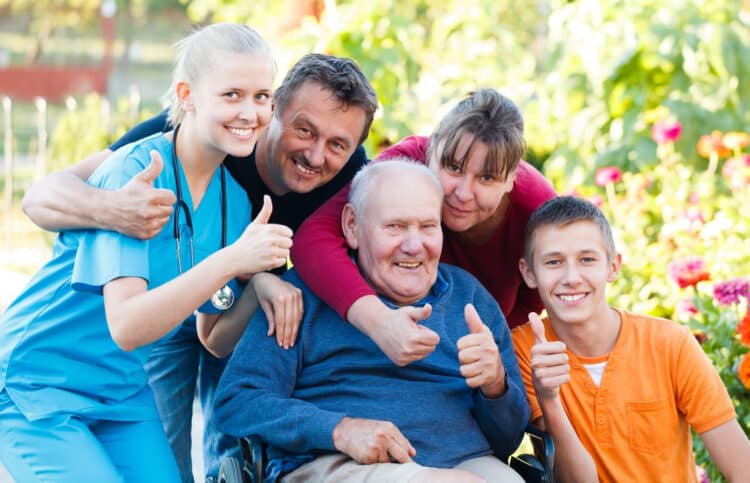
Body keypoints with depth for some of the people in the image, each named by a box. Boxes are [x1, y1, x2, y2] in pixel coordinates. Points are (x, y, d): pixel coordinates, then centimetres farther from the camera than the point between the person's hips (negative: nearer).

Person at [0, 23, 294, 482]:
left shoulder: (234, 200, 0)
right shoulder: (135, 172, -21)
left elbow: (215, 340, 3)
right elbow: (125, 327, -30)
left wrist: (262, 280, -14)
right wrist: (230, 260, -37)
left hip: (124, 393, 7)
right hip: (38, 387, -7)